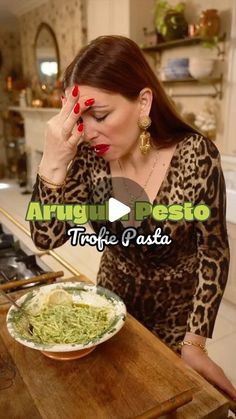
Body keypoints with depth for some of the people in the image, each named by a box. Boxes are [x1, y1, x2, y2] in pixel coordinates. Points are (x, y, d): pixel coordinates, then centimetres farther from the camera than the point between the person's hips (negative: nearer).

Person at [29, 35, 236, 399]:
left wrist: (195, 343, -19)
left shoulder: (195, 155, -26)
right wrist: (53, 161, -34)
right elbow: (47, 238, -20)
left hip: (177, 311, -3)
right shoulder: (88, 156, -17)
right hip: (114, 300, 3)